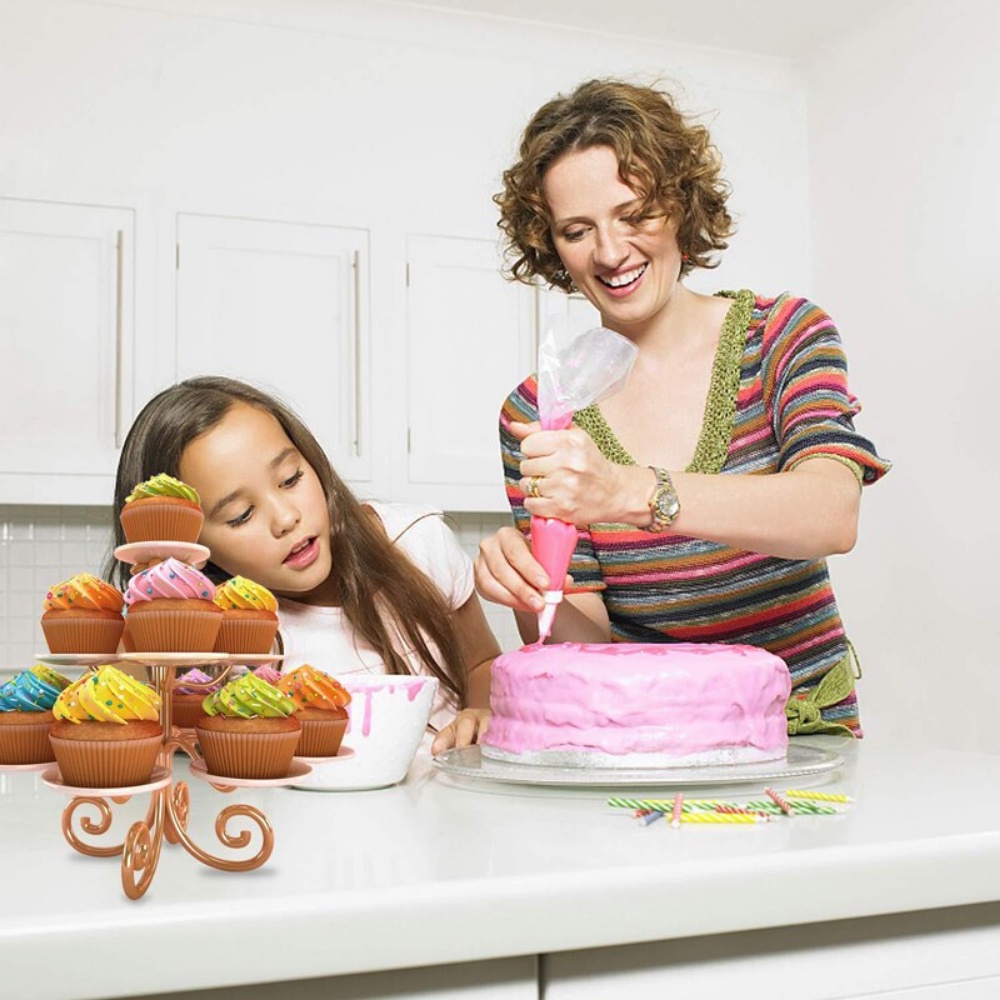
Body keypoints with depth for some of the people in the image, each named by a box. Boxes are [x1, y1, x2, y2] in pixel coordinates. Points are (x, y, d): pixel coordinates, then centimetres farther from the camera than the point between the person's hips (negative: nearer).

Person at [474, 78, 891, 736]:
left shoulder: (786, 337, 0)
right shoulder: (534, 414, 0)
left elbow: (833, 517, -19)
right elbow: (587, 636, -1)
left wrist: (632, 493, -32)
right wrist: (533, 596, -23)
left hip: (802, 733, 0)